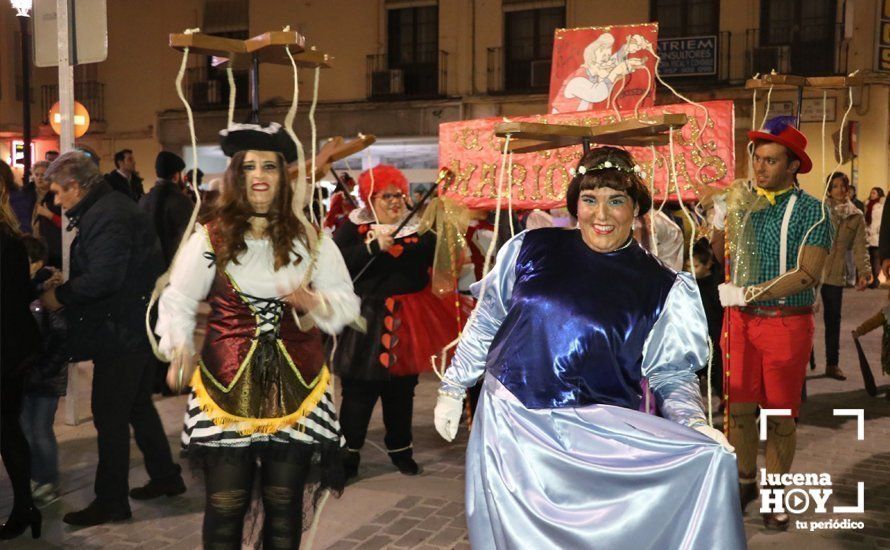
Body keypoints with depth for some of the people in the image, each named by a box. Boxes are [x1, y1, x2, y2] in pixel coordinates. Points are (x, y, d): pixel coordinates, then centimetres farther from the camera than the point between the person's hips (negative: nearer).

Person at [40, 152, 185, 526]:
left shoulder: (107, 217, -20)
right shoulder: (110, 207, 13)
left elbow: (103, 278, -28)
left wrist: (61, 295, -16)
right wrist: (66, 284, 8)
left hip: (121, 332, -11)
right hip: (137, 326, 11)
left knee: (109, 416, -2)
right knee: (138, 405, 21)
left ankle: (111, 501, 8)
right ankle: (165, 477, 33)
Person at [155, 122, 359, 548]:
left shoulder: (310, 239, 7)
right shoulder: (211, 238, 2)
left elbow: (346, 302, 7)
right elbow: (177, 301, 1)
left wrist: (313, 303, -14)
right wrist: (179, 350, -16)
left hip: (295, 386, 2)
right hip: (228, 385, -2)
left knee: (285, 505, 9)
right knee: (225, 506, 0)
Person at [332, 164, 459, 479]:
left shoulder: (418, 228, 6)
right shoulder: (353, 228, -3)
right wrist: (372, 246, -24)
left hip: (407, 320, 4)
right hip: (367, 320, -3)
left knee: (402, 391, 14)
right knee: (359, 391, 0)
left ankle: (400, 449, 28)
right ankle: (349, 453, 13)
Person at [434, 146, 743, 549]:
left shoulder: (661, 287, -2)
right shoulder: (532, 248, 0)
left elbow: (672, 375, 1)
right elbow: (485, 323, 9)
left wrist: (694, 424, -18)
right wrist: (452, 389, 12)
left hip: (599, 435, -1)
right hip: (507, 421, 1)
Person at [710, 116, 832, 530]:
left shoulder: (811, 211, -9)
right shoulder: (742, 201, 5)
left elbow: (807, 274, -18)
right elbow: (721, 255, 14)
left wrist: (748, 293, -23)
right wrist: (719, 224, -6)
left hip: (787, 322, -4)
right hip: (740, 321, 4)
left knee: (781, 415, 8)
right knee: (740, 407, 10)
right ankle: (744, 482, 29)